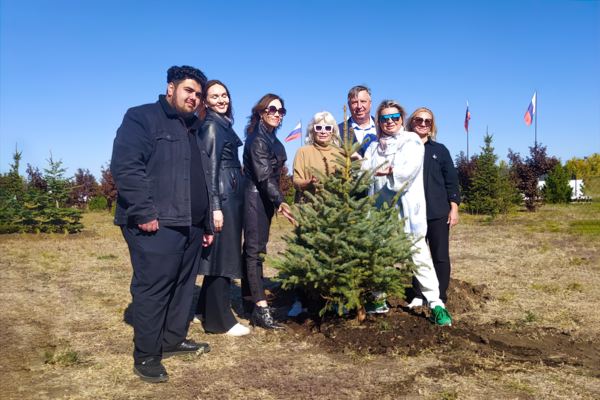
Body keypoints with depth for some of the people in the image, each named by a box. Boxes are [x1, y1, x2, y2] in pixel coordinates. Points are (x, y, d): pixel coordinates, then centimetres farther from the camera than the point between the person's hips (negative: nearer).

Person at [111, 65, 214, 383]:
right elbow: (125, 167, -16)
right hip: (156, 225, -8)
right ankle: (145, 356, 11)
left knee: (183, 285, 14)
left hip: (190, 224, 9)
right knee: (152, 288, -3)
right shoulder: (141, 117, -3)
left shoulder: (193, 128, 22)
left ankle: (173, 340, 30)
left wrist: (207, 222, 23)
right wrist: (144, 213, -21)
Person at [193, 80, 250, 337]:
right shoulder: (211, 126, -9)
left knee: (224, 254, 15)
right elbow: (210, 168, -17)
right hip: (223, 196, -10)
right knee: (222, 254, -5)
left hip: (231, 195, 10)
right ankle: (220, 320, 4)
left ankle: (207, 307, 28)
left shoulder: (223, 124, 18)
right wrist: (215, 207, -22)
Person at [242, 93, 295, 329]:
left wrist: (276, 200, 18)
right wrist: (279, 201, -30)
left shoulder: (271, 138, 15)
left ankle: (249, 298, 22)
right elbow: (263, 175, -22)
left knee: (253, 248, 13)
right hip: (255, 197, -9)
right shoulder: (257, 139, -13)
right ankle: (261, 309, -11)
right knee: (255, 249, -10)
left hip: (264, 198, 9)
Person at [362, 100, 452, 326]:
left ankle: (436, 304, -1)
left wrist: (382, 172, -6)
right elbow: (365, 171, 3)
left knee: (419, 257, -6)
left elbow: (408, 172, -12)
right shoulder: (374, 146, 17)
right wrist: (391, 171, -12)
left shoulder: (412, 141, 4)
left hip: (407, 209, -4)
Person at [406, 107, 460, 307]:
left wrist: (454, 208, -3)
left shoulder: (440, 150, 5)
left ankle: (440, 298, 14)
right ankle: (419, 295, 20)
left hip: (438, 213, -1)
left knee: (440, 256, 4)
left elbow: (451, 180, 4)